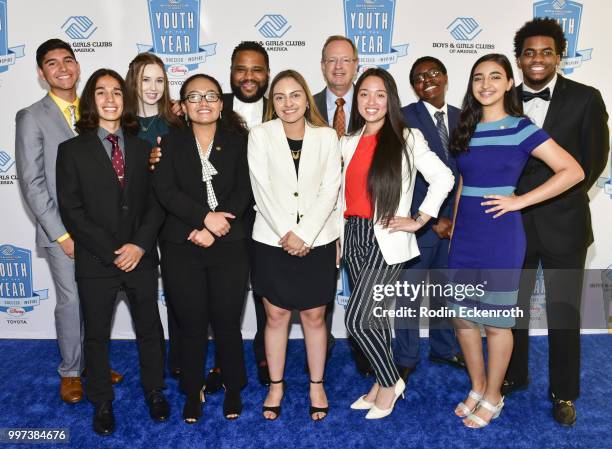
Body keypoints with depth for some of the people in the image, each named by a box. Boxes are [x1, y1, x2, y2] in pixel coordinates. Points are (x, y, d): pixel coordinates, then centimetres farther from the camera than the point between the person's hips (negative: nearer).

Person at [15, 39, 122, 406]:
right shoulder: (32, 117, -4)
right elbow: (32, 183, -8)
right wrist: (62, 234, -12)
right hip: (61, 229, -3)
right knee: (71, 301, 4)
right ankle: (71, 371, 25)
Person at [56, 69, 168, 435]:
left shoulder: (143, 147, 6)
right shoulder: (72, 150, -1)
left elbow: (156, 200, 1)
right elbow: (71, 209, -7)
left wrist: (140, 244, -12)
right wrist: (111, 252, -13)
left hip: (141, 257, 2)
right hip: (96, 261, -1)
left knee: (149, 328, 13)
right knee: (97, 334, 12)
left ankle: (155, 391, 34)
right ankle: (102, 403, 31)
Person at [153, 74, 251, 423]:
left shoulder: (238, 141, 5)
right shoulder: (171, 143, 6)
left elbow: (244, 191, -4)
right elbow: (166, 191, -5)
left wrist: (212, 230, -13)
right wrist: (205, 217, -17)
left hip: (229, 246, 0)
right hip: (182, 249, 1)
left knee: (227, 323, 7)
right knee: (191, 325, 8)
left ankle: (234, 389, 28)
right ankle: (193, 392, 28)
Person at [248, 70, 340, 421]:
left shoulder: (326, 136, 3)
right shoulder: (261, 135, 0)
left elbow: (330, 190, -4)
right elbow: (262, 190, -6)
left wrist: (304, 234, -13)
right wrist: (286, 234, -13)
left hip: (317, 241, 0)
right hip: (272, 240, 0)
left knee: (314, 316, 8)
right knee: (276, 316, 9)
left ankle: (317, 385, 27)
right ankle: (276, 385, 27)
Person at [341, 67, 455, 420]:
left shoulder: (406, 138, -3)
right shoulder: (349, 142, 11)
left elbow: (443, 178, -6)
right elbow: (344, 193, 13)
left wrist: (419, 220, -9)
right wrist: (338, 238, 9)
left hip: (386, 239, -5)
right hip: (353, 235, 5)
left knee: (356, 319, -8)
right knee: (373, 315, 14)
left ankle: (390, 381, 16)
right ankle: (383, 382, 31)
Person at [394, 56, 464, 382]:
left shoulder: (461, 118, 9)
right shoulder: (405, 117, -7)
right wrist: (432, 219, -12)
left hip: (453, 221, 5)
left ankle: (443, 349, 35)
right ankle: (406, 358, 22)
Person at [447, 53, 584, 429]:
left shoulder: (521, 129, -6)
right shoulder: (467, 130, 10)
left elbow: (573, 171, -11)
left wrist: (519, 201, -13)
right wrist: (453, 228, 11)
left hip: (501, 236, -5)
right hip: (465, 236, 5)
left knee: (497, 321, 6)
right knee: (463, 317, 11)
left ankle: (493, 397, 26)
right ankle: (477, 388, 32)